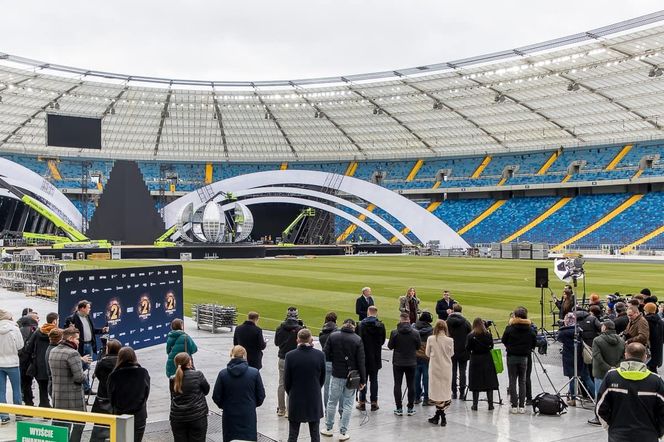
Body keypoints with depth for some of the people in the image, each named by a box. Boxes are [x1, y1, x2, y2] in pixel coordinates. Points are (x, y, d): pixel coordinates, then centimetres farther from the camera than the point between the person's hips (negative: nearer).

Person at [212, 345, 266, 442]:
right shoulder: (254, 373, -9)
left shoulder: (223, 374, -8)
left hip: (229, 417, 1)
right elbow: (261, 395, -2)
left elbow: (216, 397, -3)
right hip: (248, 416, -1)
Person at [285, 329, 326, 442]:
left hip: (295, 400, -1)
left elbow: (286, 381, -5)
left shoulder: (290, 356, -12)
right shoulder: (320, 355, -9)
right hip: (314, 400, 1)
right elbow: (322, 378, 1)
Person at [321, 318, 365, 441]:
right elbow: (361, 362, -8)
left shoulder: (333, 336, -3)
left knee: (332, 402, 15)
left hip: (337, 375, 1)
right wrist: (362, 380, -3)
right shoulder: (357, 340, -6)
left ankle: (328, 428, 26)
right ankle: (343, 432, 10)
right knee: (347, 404, 7)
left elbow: (326, 355, -4)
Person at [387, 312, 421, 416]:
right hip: (411, 363, 1)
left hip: (398, 362, -1)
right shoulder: (415, 333, -9)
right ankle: (410, 408, 14)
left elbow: (390, 346, -5)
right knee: (411, 385, 11)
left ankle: (399, 408, 7)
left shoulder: (394, 332, -13)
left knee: (397, 385, 7)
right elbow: (418, 346, 1)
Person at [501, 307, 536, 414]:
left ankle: (514, 406, 3)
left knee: (512, 381, 5)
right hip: (524, 357, 2)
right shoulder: (530, 330, -5)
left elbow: (503, 340, -1)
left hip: (511, 357, -2)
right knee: (522, 381, 9)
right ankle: (522, 406, 8)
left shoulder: (510, 328, -11)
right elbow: (534, 344, 2)